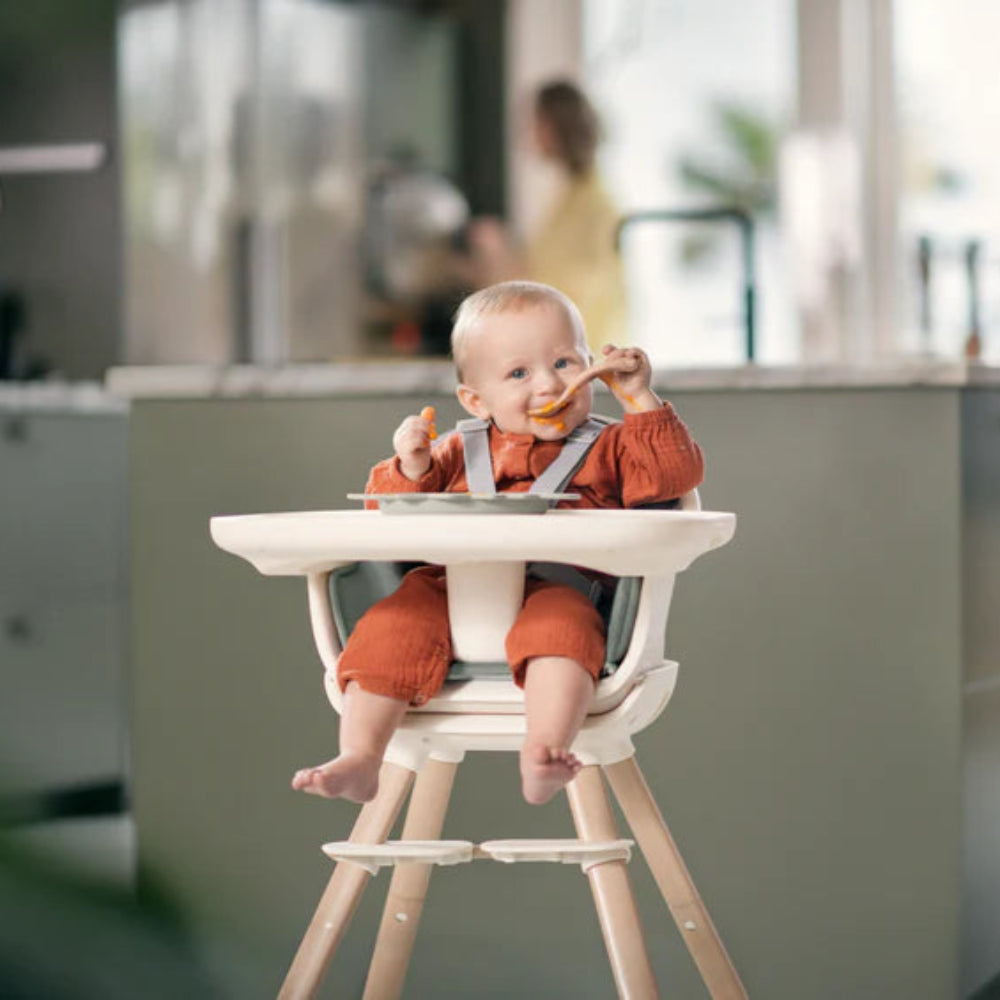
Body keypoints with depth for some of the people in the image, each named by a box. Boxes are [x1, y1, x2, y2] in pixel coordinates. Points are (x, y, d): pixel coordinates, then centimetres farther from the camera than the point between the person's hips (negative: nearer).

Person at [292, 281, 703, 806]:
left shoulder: (606, 448, 20)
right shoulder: (458, 454, 24)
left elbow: (677, 473, 7)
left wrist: (641, 402, 3)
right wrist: (410, 471, 0)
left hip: (554, 590, -2)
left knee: (561, 625, -36)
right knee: (389, 627, -22)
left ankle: (541, 760, -48)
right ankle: (358, 759, -23)